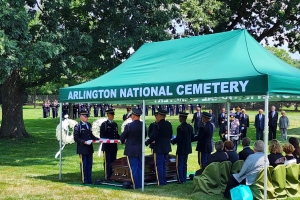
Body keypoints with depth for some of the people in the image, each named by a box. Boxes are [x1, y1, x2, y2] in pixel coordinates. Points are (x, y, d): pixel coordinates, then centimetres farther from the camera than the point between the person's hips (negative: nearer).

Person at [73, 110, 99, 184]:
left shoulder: (89, 125, 13)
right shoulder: (78, 126, -9)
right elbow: (76, 138, -13)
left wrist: (98, 139, 3)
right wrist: (85, 142, -22)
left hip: (89, 148, 7)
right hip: (82, 148, -7)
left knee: (89, 164, 11)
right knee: (84, 165, 1)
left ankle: (89, 179, 20)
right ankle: (84, 180, 9)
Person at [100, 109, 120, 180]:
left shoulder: (115, 124, 15)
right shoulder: (104, 124, -2)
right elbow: (101, 136, -7)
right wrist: (108, 140, -21)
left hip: (114, 146, 6)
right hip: (107, 146, -6)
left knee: (113, 161, 9)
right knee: (107, 162, -2)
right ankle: (107, 177, 3)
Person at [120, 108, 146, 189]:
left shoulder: (129, 126, -16)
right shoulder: (143, 125, -2)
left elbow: (123, 137, -6)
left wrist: (123, 142, 16)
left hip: (131, 151, -5)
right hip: (140, 150, 5)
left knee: (133, 169, 2)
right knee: (140, 168, 14)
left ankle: (136, 186, 5)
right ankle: (140, 185, 20)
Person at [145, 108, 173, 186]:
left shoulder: (157, 125, -17)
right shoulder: (169, 124, 4)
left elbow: (153, 137, -20)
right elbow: (170, 136, 11)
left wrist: (147, 143, -7)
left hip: (159, 148, -7)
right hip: (166, 148, 7)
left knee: (159, 165, 1)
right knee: (164, 165, 17)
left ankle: (161, 182, 4)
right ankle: (164, 181, 21)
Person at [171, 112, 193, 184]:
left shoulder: (180, 127, -20)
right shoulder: (190, 127, 4)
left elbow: (178, 138, -22)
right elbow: (192, 137, 9)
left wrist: (172, 141, -5)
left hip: (181, 149, -8)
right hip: (187, 148, 8)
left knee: (179, 165, 1)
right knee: (184, 164, 16)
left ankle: (181, 180, 2)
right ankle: (184, 179, 21)